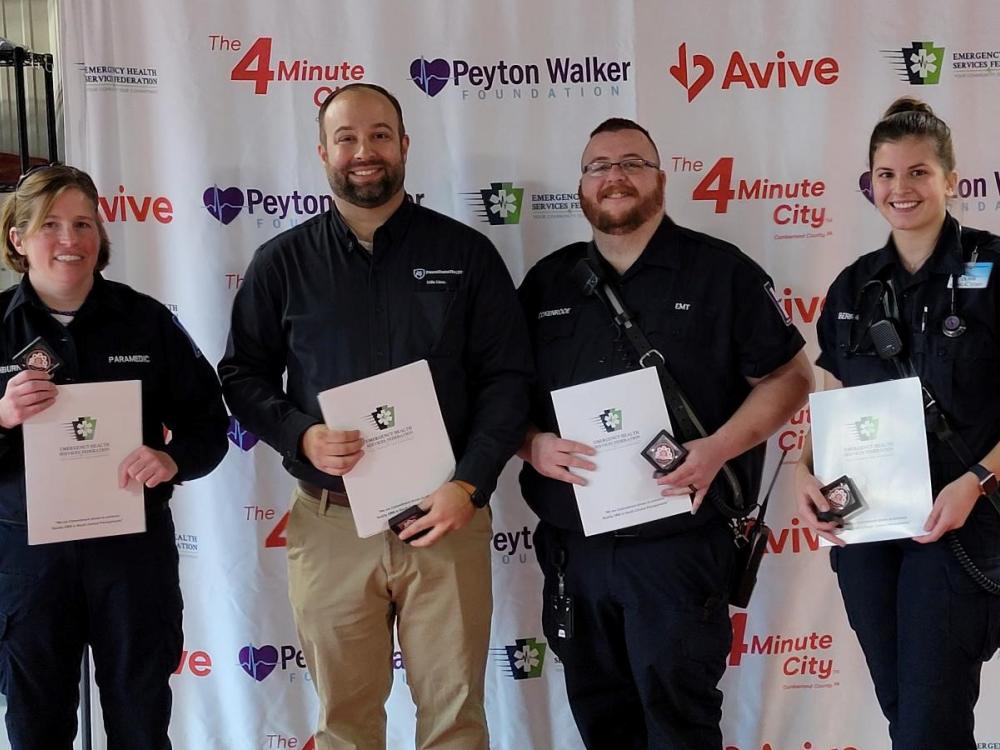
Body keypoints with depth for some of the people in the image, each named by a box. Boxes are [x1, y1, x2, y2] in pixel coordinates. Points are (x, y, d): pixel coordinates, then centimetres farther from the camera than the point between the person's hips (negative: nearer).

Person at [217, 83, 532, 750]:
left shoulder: (466, 253, 2)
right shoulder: (283, 262, 5)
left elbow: (507, 375, 0)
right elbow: (243, 373, 8)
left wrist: (470, 486, -11)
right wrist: (302, 437, -11)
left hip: (446, 517, 0)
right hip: (329, 521, 1)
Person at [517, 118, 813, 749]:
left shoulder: (722, 271, -1)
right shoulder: (547, 282, 10)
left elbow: (789, 375, -1)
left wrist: (719, 448, -16)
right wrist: (533, 445, -8)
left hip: (679, 547, -4)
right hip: (572, 548, 4)